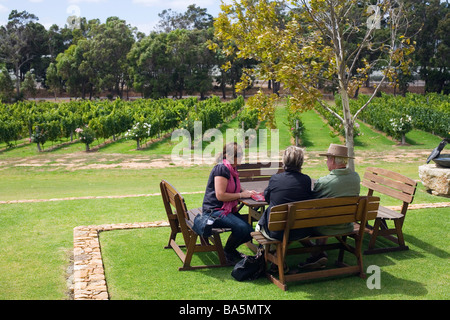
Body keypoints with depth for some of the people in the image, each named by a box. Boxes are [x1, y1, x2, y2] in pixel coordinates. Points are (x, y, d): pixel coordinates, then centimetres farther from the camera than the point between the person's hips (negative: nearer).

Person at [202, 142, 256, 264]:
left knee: (249, 231, -4)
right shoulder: (221, 169, -17)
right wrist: (241, 195, -14)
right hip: (214, 211, -9)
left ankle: (231, 249, 22)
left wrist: (246, 192, 6)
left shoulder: (232, 169, 12)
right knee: (241, 227, -27)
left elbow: (235, 189, 28)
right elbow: (220, 195, -23)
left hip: (228, 209, 9)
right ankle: (226, 252, -1)